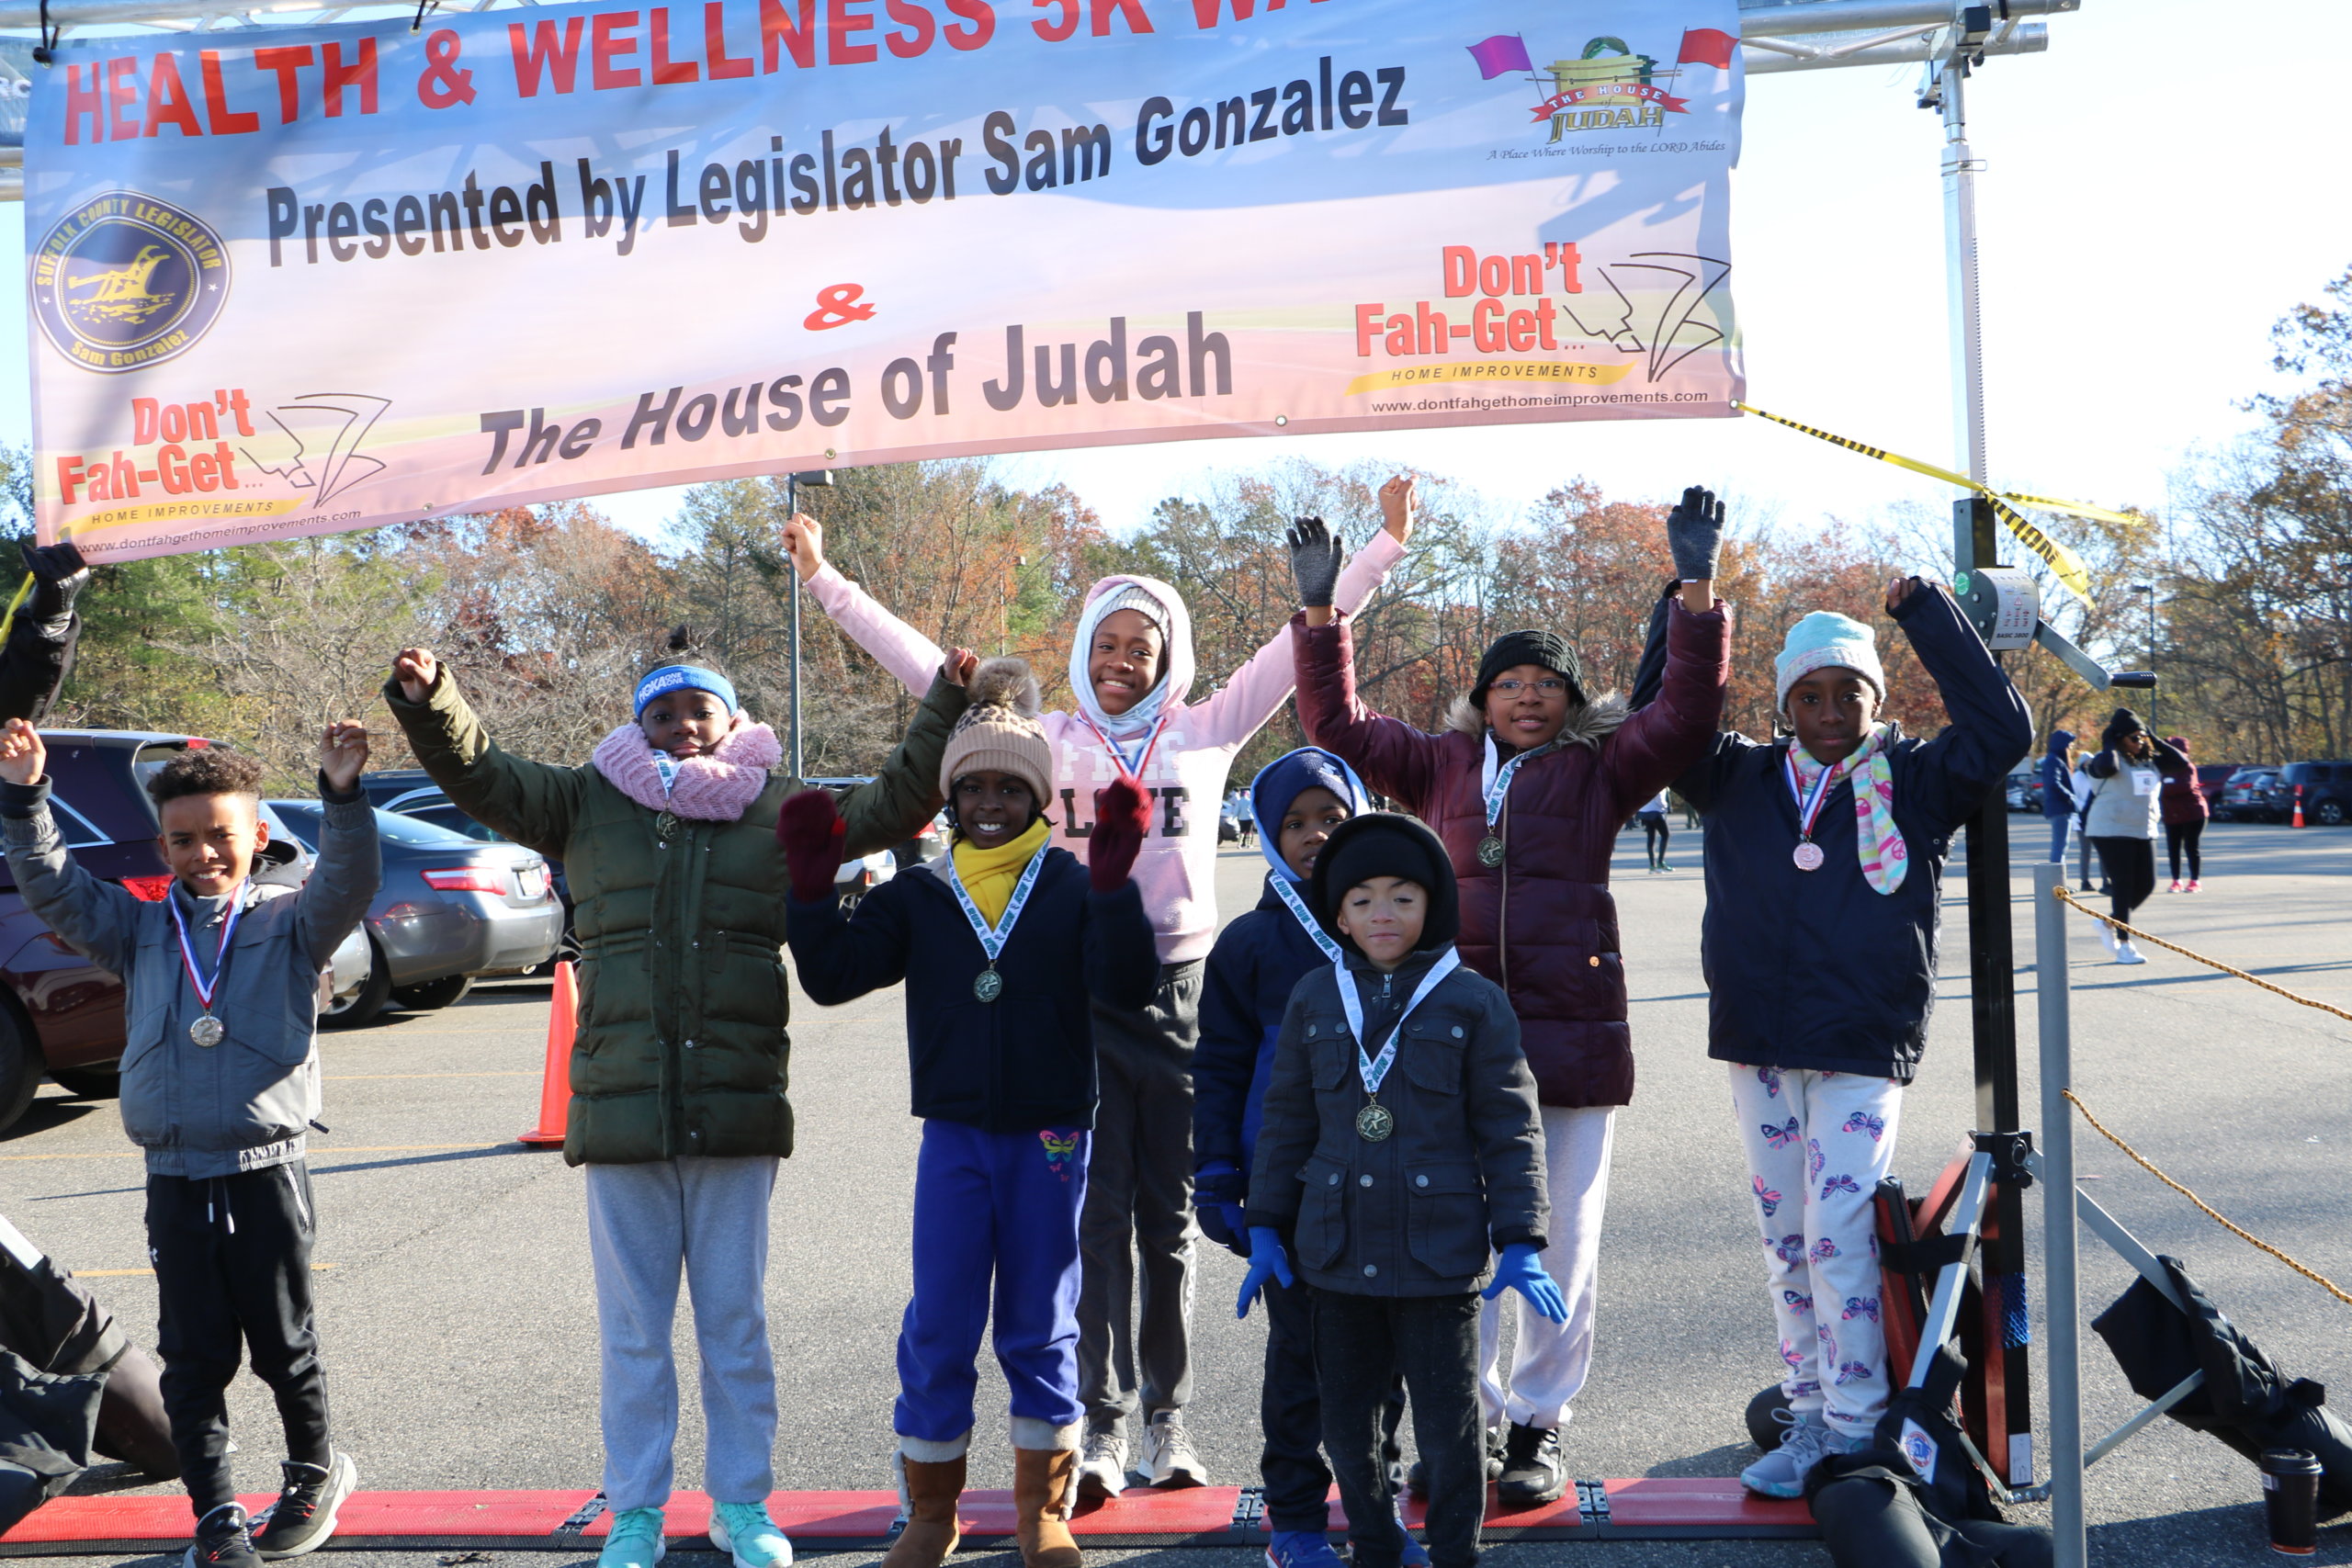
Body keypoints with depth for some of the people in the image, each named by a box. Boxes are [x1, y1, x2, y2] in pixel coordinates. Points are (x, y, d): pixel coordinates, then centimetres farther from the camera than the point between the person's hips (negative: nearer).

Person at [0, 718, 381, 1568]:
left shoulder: (289, 923, -1)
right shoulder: (140, 930, 9)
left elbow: (349, 883, -17)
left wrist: (343, 796, -32)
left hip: (267, 1171, -3)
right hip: (174, 1176, 3)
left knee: (282, 1342, 9)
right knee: (193, 1354, 6)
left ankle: (316, 1470, 31)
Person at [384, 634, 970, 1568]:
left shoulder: (778, 809, 7)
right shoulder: (587, 804, 8)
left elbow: (896, 802, 9)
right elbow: (481, 776, 6)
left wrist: (946, 707, 2)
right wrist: (429, 705, -9)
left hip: (737, 1113, 0)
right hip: (620, 1112, 1)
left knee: (736, 1324, 10)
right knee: (632, 1332, 10)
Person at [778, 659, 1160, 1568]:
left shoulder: (1074, 889, -2)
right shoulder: (919, 898, 5)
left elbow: (1127, 986, -16)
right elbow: (831, 976, -1)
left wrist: (1114, 880, -27)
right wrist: (811, 886, -12)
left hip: (1049, 1136, -1)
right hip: (953, 1135, 2)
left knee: (1041, 1326, 9)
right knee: (939, 1328, 5)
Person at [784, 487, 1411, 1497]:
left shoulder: (1206, 731, 5)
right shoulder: (1045, 738, 5)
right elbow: (922, 664, 5)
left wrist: (1383, 546, 3)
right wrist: (824, 579, 5)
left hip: (1179, 987, 1)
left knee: (1168, 1216, 8)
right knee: (1099, 1214, -1)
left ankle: (1166, 1418, 18)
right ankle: (1103, 1424, 4)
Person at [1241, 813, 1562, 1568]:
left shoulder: (1472, 1001, -4)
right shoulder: (1315, 997, 5)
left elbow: (1510, 1128, -2)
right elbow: (1286, 1119, 10)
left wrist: (1520, 1242, -7)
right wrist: (1265, 1228, 9)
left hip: (1439, 1252, -3)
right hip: (1338, 1251, 3)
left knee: (1448, 1420, 7)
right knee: (1347, 1419, 14)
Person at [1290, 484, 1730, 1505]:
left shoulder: (1600, 769, 5)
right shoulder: (1444, 767, 12)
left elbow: (1685, 716, -6)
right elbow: (1340, 729, 15)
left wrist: (1697, 591, -14)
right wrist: (1320, 614, 7)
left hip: (1572, 1034, -2)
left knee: (1561, 1241, 5)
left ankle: (1540, 1424, 19)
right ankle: (1469, 1418, 20)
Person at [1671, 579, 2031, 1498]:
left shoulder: (1915, 784, 2)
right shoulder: (1741, 781, 8)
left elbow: (2002, 729, -10)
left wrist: (1922, 612, -9)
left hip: (1863, 1052, -3)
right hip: (1758, 1049, 4)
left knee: (1839, 1235, -9)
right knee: (1785, 1240, 10)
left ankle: (1857, 1430, 2)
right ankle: (1809, 1414, 21)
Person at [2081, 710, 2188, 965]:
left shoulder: (2151, 761, 10)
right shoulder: (2111, 759, -10)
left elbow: (2183, 766, 3)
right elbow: (2105, 766, -35)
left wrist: (2157, 742, 2)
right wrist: (2110, 743, -17)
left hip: (2144, 831, 7)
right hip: (2112, 831, -7)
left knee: (2145, 885, 6)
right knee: (2123, 886, -5)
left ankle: (2108, 923, 28)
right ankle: (2123, 946, 0)